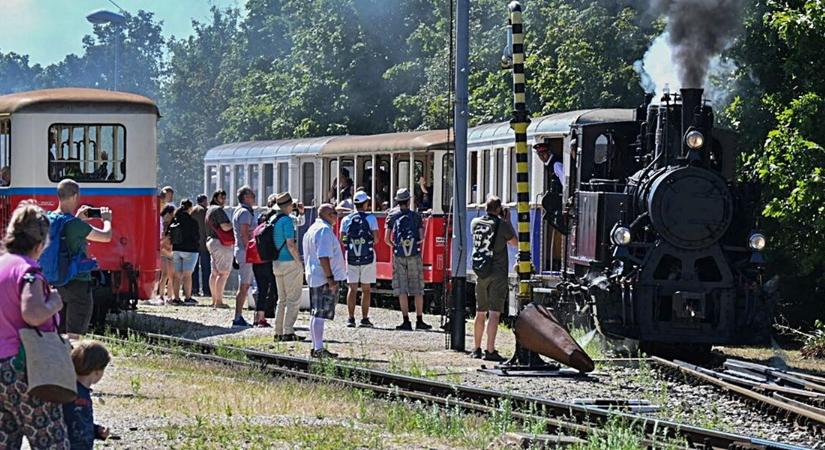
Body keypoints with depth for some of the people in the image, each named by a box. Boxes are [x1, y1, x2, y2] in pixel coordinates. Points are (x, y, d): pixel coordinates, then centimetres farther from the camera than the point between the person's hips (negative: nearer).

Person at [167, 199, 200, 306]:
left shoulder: (174, 221, -1)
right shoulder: (192, 222, -13)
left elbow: (168, 235, 3)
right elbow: (197, 237, -5)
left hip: (176, 250, 4)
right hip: (189, 250, -4)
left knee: (176, 275, 8)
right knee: (187, 274, 1)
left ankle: (176, 298, 8)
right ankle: (187, 298, 2)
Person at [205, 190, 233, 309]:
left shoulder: (210, 210, 19)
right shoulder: (218, 210, -12)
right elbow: (225, 227, -20)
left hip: (211, 241, 11)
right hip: (222, 244, -11)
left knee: (214, 273, 11)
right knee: (224, 273, -10)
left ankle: (214, 300, 13)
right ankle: (219, 301, -14)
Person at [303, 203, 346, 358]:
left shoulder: (312, 229, 17)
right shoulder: (325, 230, -15)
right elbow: (324, 257, -23)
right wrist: (330, 278, -23)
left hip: (313, 277, 10)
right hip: (324, 278, -10)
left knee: (315, 314, 13)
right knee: (321, 315, -10)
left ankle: (316, 348, 17)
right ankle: (319, 349, -11)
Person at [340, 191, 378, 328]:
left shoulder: (346, 220, 3)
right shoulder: (371, 218, -5)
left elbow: (341, 240, 3)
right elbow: (376, 238, -8)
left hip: (351, 258, 2)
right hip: (367, 257, -2)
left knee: (352, 288, 5)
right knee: (366, 289, 5)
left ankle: (351, 318, 1)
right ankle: (365, 319, 3)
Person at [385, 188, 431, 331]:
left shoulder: (392, 216, 3)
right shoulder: (416, 216, 3)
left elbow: (387, 239, 0)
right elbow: (422, 237, -2)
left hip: (399, 256, 0)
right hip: (414, 255, 0)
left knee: (402, 290, 1)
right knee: (418, 291, 6)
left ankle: (406, 321, -3)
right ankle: (419, 320, 6)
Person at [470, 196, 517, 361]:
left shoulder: (475, 223, 4)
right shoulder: (502, 225, -11)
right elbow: (515, 242, 4)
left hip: (481, 273, 5)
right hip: (498, 273, -5)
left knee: (480, 313, 15)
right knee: (494, 313, -7)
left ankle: (476, 349, 23)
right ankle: (490, 351, -14)